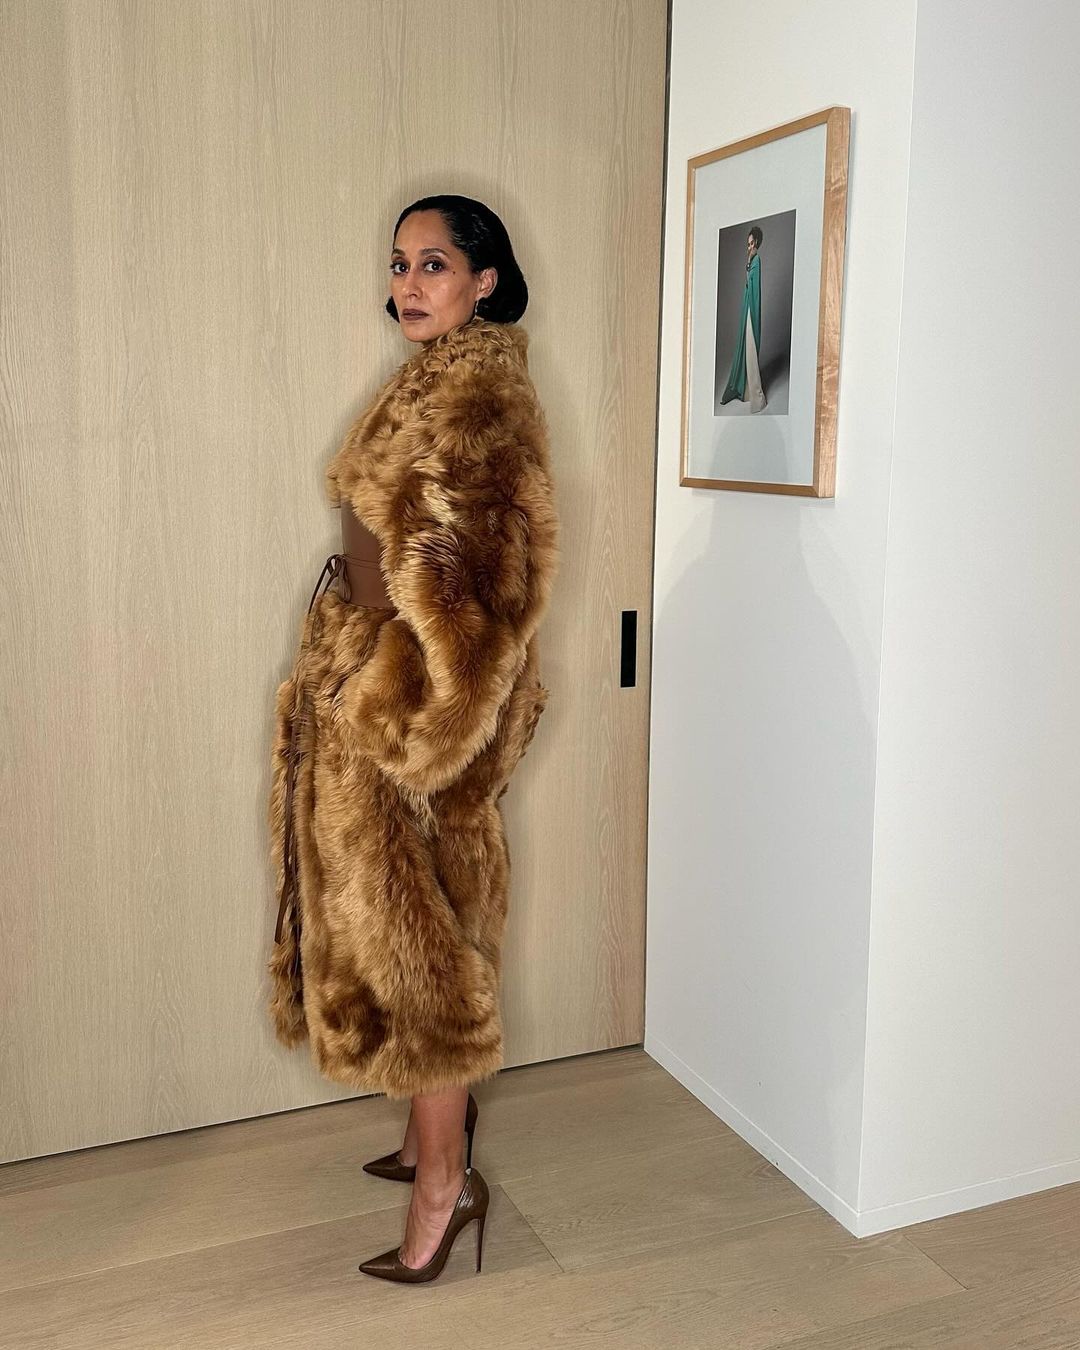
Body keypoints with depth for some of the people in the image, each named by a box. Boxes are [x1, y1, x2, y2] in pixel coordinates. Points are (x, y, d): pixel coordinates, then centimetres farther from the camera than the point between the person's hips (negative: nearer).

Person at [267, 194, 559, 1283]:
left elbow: (464, 574, -22)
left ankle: (443, 1183, 13)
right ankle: (436, 1136, 33)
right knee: (416, 928, 17)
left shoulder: (480, 390, -15)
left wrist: (409, 713, -23)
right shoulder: (435, 379, 16)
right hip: (373, 678, 10)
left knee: (409, 935, -2)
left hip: (410, 691, -10)